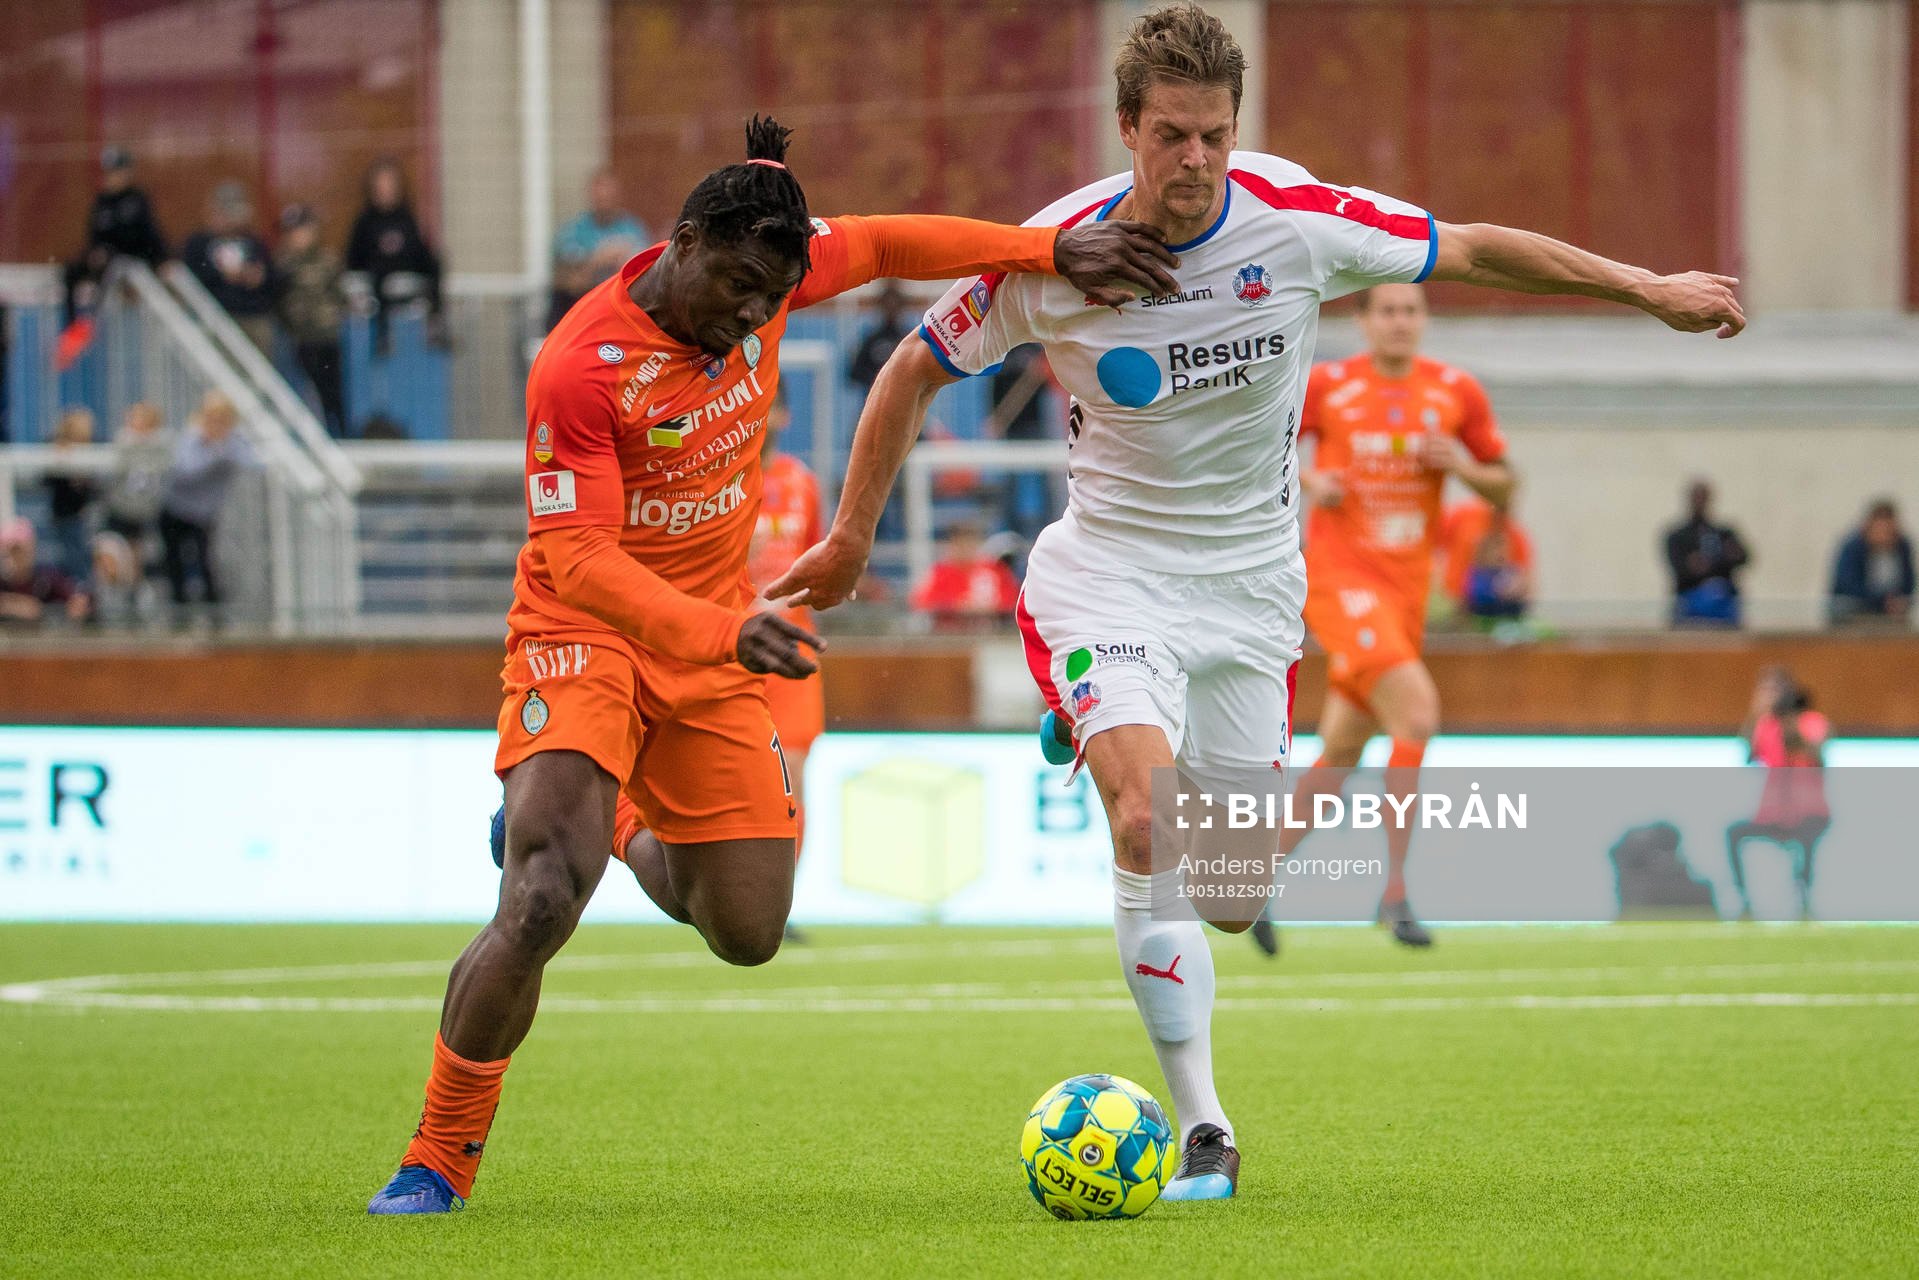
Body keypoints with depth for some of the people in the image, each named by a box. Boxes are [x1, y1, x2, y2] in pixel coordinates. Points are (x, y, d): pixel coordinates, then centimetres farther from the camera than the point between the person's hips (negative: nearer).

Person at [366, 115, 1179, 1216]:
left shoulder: (765, 277, -7)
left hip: (717, 643, 6)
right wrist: (725, 633, -41)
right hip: (583, 634, -6)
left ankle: (641, 840, 39)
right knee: (542, 905, -26)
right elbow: (579, 557, -28)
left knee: (750, 933, 3)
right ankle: (440, 1162, -9)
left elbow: (881, 244, 12)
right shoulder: (581, 369, -25)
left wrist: (1052, 250, 5)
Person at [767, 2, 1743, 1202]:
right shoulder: (1051, 257, -17)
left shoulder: (1303, 221, -14)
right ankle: (1203, 1126, -19)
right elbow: (916, 371, -1)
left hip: (1252, 579, 2)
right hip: (1111, 573, -2)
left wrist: (1648, 287, 4)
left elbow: (1477, 250, 1)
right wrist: (851, 539, 3)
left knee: (1232, 894, 4)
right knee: (1150, 822, -26)